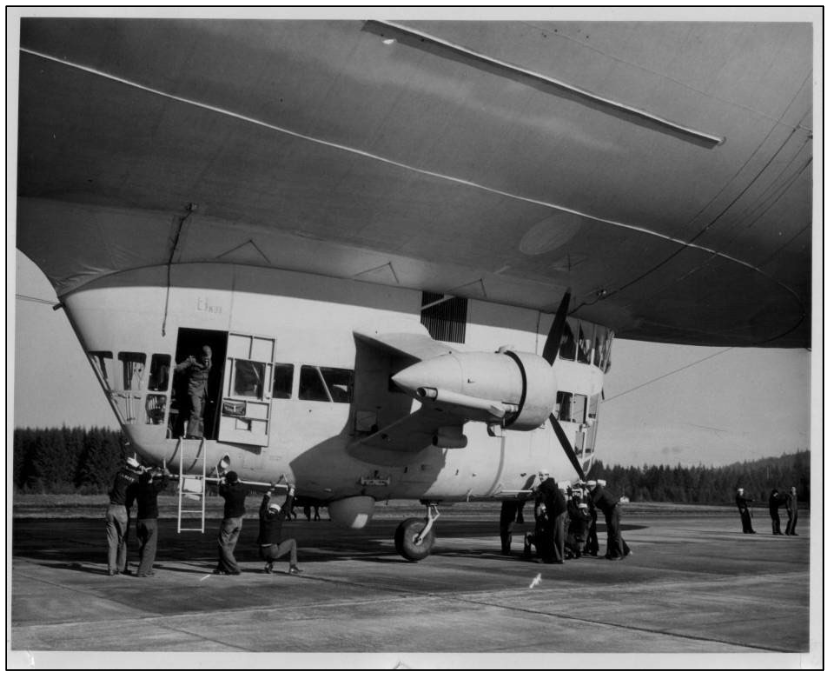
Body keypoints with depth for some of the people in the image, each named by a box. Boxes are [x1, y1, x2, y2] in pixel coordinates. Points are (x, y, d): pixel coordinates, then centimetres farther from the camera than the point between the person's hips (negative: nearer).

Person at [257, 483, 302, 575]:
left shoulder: (263, 516, 6)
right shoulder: (278, 517, -4)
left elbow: (265, 502, 24)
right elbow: (287, 504, 6)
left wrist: (270, 489, 36)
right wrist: (291, 489, 19)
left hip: (262, 553, 5)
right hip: (273, 552, -5)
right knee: (292, 542, 19)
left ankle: (269, 564, 14)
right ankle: (292, 568, 11)